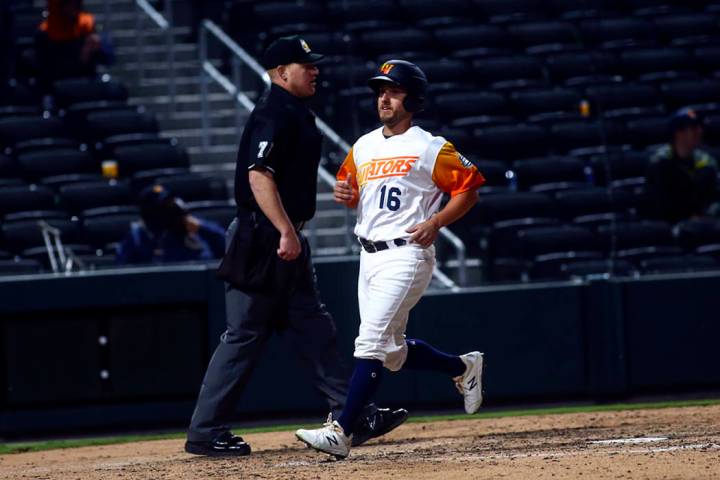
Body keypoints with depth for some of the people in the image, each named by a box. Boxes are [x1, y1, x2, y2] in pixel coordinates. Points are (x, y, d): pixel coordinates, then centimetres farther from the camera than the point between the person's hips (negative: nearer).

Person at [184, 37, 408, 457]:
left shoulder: (297, 114, 17)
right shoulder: (274, 115, -15)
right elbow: (258, 176, -25)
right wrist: (287, 233, -29)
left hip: (285, 240, 10)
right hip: (263, 240, -10)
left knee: (313, 328, 10)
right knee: (245, 335, -6)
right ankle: (205, 433, -3)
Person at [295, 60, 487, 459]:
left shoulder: (430, 148, -5)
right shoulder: (363, 147, 13)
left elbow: (468, 188, -2)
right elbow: (351, 194, 24)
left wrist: (436, 223, -15)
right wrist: (344, 193, 0)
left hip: (406, 255, -8)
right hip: (369, 257, 8)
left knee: (371, 341, -17)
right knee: (393, 353, 12)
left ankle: (341, 432, -22)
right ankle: (463, 367, 37)